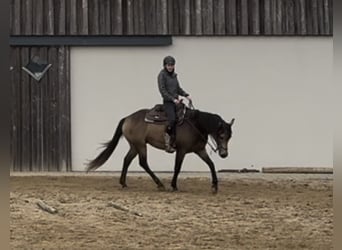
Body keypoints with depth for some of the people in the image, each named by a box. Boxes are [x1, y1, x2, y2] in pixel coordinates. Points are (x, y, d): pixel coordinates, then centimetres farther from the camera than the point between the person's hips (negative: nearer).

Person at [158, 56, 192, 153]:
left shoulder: (174, 75, 15)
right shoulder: (162, 75, -6)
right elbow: (162, 90, -13)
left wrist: (186, 95, 7)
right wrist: (173, 99, -18)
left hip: (176, 101, 8)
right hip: (168, 102, -8)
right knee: (172, 119, -23)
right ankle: (168, 143, -13)